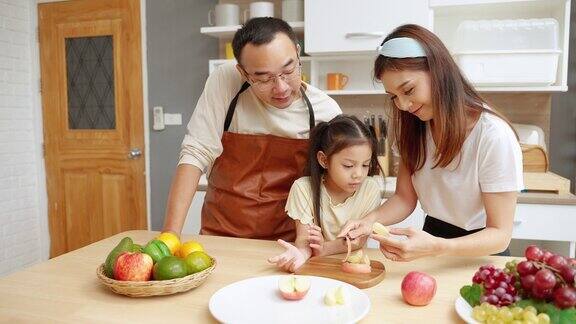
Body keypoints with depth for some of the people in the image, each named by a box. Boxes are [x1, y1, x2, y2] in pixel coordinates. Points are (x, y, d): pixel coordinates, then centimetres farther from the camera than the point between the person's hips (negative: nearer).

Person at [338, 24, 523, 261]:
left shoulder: (493, 136, -21)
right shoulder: (415, 127, -3)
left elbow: (500, 234, -19)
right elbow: (405, 198, -1)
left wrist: (436, 247, -37)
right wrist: (371, 220, -22)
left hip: (479, 253, -3)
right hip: (432, 237, 4)